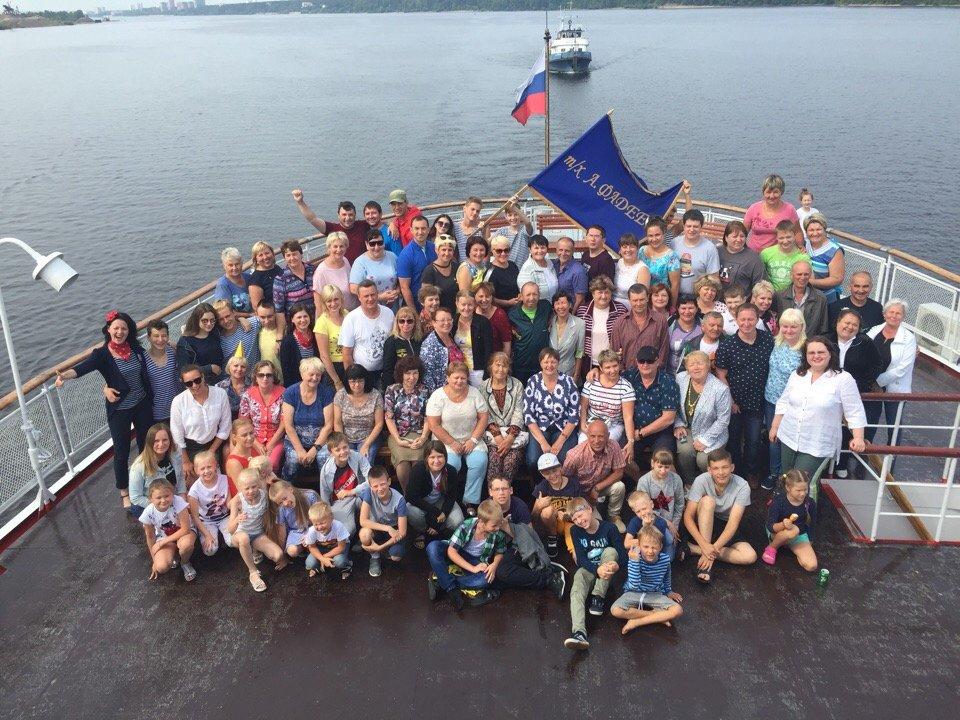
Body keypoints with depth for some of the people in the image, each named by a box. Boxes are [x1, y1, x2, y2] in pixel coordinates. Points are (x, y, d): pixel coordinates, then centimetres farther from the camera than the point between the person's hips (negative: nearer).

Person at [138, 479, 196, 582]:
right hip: (163, 538, 2)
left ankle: (185, 563, -3)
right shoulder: (148, 514, -21)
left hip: (183, 533, -2)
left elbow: (186, 529, -25)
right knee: (161, 567, -25)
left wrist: (162, 542, -22)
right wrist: (154, 561, 3)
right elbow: (150, 537, -3)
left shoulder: (178, 502, -30)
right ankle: (174, 555, 12)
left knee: (186, 543, -38)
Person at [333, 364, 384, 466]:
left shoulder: (375, 395, -7)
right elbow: (337, 423, -1)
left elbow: (379, 424, -5)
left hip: (368, 439, -1)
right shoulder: (340, 395, -3)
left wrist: (366, 445, -12)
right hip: (346, 439, 1)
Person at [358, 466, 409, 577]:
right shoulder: (369, 493, -23)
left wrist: (380, 547, -26)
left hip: (394, 530, -1)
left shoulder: (399, 500, -26)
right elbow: (363, 521, -26)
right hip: (376, 527, 1)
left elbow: (402, 532, -21)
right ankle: (375, 557, 0)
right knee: (364, 533, -33)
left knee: (396, 557, -26)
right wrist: (387, 528, -35)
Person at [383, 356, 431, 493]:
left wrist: (423, 438, -10)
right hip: (397, 434, 0)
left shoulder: (424, 391, 6)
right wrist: (398, 440, -11)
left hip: (418, 434, 1)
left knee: (418, 461, -29)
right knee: (403, 461, -29)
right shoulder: (392, 391, 3)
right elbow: (389, 418, 0)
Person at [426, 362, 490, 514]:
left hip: (471, 440, 2)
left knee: (480, 462, -23)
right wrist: (452, 443, -14)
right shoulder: (438, 396, -7)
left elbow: (484, 417, 1)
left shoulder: (474, 393, 1)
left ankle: (471, 502, -9)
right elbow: (434, 425, -11)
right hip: (446, 440, -2)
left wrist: (473, 440, -9)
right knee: (451, 464, -29)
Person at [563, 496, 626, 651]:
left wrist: (616, 566, -40)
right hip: (587, 569, 1)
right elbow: (581, 558, -14)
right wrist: (597, 570, -35)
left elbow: (623, 555, -15)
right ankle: (579, 633, -53)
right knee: (577, 591, -30)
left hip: (606, 569, -1)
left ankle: (598, 597, -26)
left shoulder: (608, 528, -14)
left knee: (610, 551, -30)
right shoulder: (575, 531, -6)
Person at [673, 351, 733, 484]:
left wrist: (705, 439, -14)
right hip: (687, 428, 3)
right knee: (685, 450, -25)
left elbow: (723, 420, -12)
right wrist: (678, 425, -4)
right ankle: (689, 483, 0)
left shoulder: (720, 389, -18)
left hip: (711, 433, -3)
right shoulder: (680, 379, -6)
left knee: (703, 460, -22)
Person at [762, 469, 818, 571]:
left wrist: (809, 542, 5)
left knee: (811, 566, -20)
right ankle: (772, 547, -11)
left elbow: (811, 525, 6)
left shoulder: (810, 503, -12)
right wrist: (783, 524, -45)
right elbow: (770, 526, -25)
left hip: (800, 536, 3)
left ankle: (792, 548, 8)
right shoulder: (778, 501, -21)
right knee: (794, 530, -39)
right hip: (777, 533, -3)